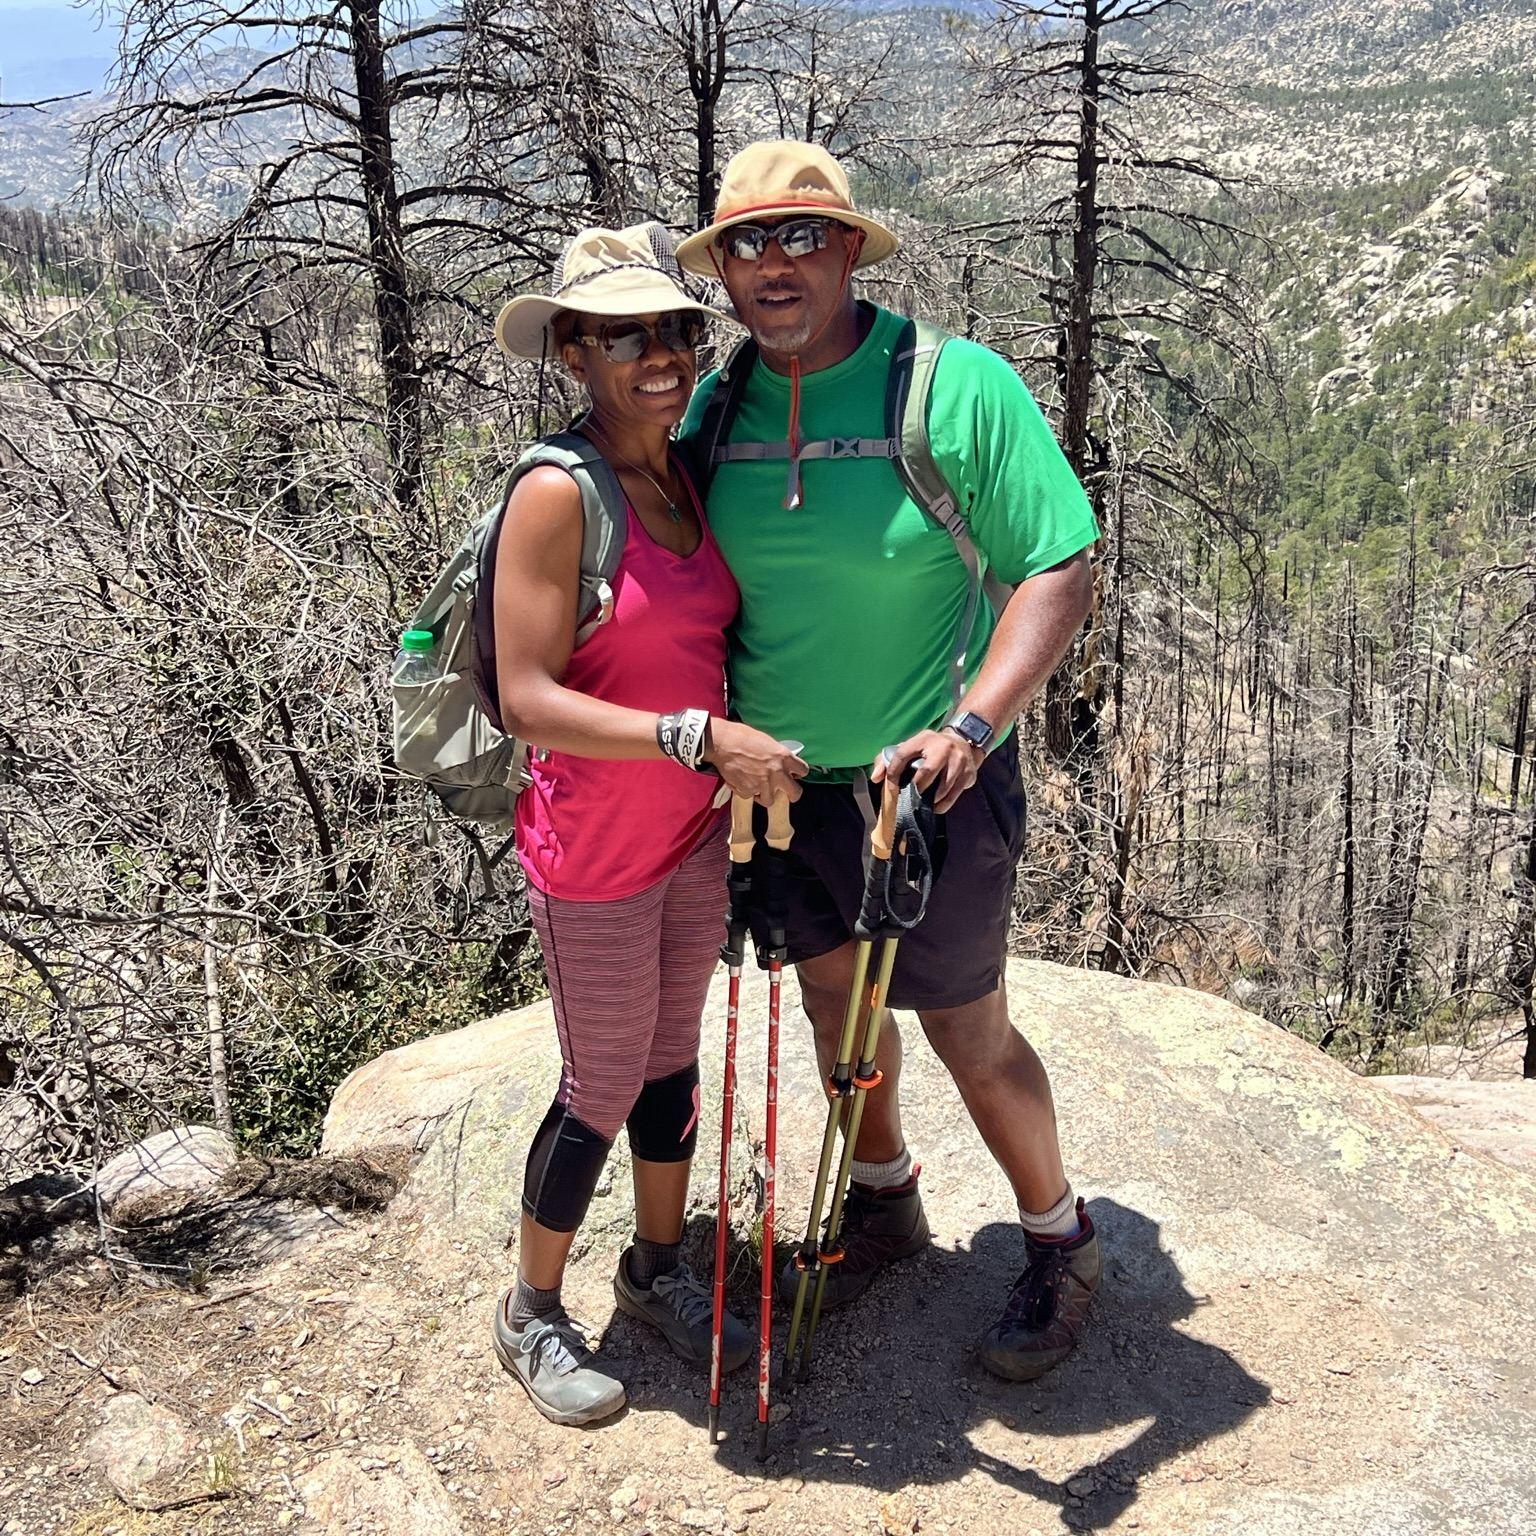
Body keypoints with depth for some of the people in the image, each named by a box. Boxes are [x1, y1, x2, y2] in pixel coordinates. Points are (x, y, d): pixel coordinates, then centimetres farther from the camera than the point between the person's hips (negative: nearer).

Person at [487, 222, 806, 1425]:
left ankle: (659, 1269, 43)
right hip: (596, 856, -7)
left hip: (696, 835, 7)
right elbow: (528, 701, -24)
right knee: (604, 1090, 8)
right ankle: (533, 1313, 33)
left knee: (673, 1056, 20)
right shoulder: (558, 494, -20)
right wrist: (702, 737, -30)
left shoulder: (687, 477, 2)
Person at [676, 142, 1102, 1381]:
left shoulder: (958, 385, -15)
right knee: (835, 1002, 21)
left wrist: (971, 727, -30)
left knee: (969, 1038, 7)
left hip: (926, 788, -5)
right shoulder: (715, 405, 0)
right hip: (779, 782, 5)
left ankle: (1061, 1244, 33)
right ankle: (884, 1203, 47)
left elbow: (1061, 569, -17)